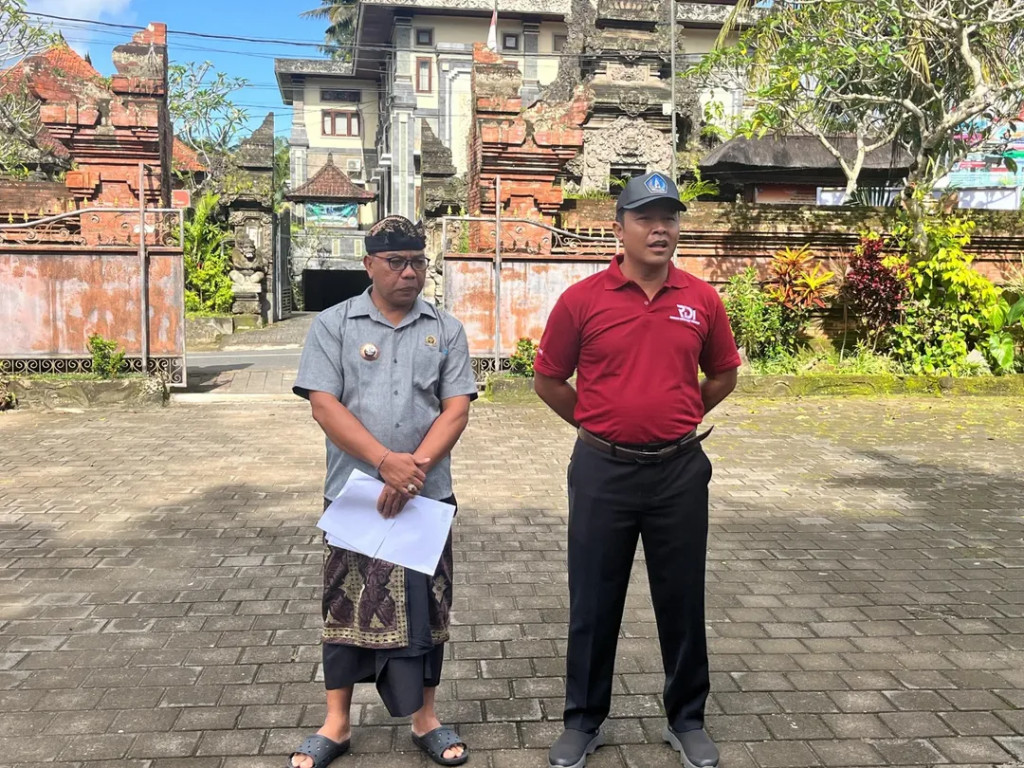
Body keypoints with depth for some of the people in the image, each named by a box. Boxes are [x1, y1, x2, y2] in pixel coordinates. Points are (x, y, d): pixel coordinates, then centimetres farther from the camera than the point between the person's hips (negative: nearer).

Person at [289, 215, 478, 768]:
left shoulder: (446, 330, 6)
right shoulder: (334, 325, 1)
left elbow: (456, 409, -1)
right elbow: (325, 406, -8)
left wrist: (416, 466, -16)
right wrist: (386, 462, -19)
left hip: (427, 496, 1)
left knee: (424, 606, 9)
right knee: (348, 605, 8)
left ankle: (424, 718, 25)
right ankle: (336, 723, 23)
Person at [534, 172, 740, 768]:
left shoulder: (702, 299, 1)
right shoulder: (583, 299, -6)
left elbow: (724, 374, 16)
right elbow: (549, 379, 4)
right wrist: (598, 425, 7)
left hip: (680, 471, 2)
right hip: (603, 470, -1)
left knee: (682, 600, 13)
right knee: (594, 601, 10)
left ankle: (688, 720, 32)